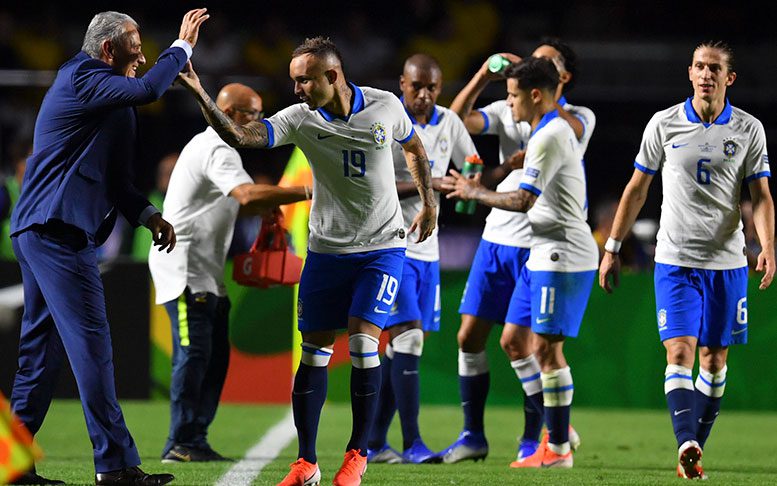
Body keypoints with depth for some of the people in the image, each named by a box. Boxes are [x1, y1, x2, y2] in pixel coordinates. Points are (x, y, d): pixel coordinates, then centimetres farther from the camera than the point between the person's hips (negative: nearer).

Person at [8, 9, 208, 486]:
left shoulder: (87, 84, 22)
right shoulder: (83, 79, -9)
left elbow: (110, 178, 25)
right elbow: (148, 89, -25)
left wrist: (148, 215, 12)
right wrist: (183, 46, -10)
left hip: (38, 231, 11)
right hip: (58, 230, -11)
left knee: (42, 348, 11)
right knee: (91, 343, -10)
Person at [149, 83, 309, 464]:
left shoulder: (210, 146, 20)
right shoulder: (217, 150, -15)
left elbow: (236, 201, 22)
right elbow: (248, 195, -31)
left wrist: (268, 207, 3)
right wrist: (307, 192, -31)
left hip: (207, 272, 11)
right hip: (184, 268, -11)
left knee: (216, 356, 8)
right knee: (194, 353, -12)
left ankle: (196, 442, 10)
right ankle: (181, 444, -10)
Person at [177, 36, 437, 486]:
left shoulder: (386, 107, -8)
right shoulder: (301, 119, -9)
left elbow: (414, 149, 12)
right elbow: (238, 136, -21)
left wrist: (430, 204, 8)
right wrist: (200, 95, -34)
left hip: (382, 248, -2)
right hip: (327, 250, 2)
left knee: (363, 343, -14)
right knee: (314, 353, -1)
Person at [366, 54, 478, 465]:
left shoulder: (448, 124, 8)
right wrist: (424, 186, -23)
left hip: (426, 248, 7)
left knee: (399, 347, 7)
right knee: (408, 336, -15)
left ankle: (374, 442, 12)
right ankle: (411, 444, -14)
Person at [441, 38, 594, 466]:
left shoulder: (580, 117, -1)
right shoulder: (508, 111, 11)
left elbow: (562, 126, -26)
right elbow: (458, 120, -3)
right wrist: (483, 77, -11)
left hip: (539, 246, -5)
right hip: (496, 238, 5)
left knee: (515, 340, -11)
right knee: (469, 335, 3)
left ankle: (536, 438, 4)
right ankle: (473, 436, 14)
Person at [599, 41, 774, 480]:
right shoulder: (664, 124, 1)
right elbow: (637, 189, 9)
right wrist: (613, 247, 8)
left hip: (727, 262, 1)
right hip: (675, 260, -1)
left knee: (714, 358, 6)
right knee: (680, 352, -14)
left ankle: (694, 451, 15)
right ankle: (687, 444, -25)